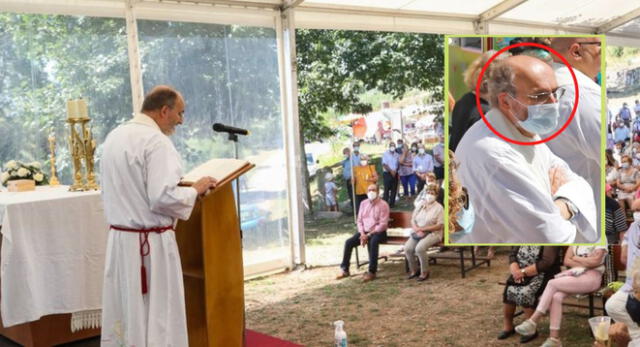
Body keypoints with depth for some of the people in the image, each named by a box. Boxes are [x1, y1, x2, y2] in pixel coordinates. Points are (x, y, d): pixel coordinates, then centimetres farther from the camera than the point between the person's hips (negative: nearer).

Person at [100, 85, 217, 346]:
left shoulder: (114, 136, 11)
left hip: (119, 238, 9)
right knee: (156, 318, 2)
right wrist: (195, 190, -8)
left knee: (123, 314, 16)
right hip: (151, 243, -8)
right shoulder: (155, 141, -17)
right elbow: (163, 197, -24)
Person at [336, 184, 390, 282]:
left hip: (378, 232, -5)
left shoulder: (383, 205, -8)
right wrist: (362, 233, -9)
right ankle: (345, 269, -5)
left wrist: (369, 235, -19)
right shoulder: (364, 203, 10)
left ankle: (372, 272, -32)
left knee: (372, 242, -38)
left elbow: (383, 224, -14)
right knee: (348, 242, -15)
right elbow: (359, 220, 10)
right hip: (364, 231, 6)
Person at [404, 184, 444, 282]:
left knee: (420, 248, -32)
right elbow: (413, 220, 11)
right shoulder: (420, 204, 14)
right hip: (418, 233, 5)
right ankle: (413, 270, 0)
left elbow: (439, 225, -10)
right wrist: (417, 230, -10)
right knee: (407, 248, -22)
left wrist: (422, 229, -14)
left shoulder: (438, 207, -2)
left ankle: (425, 272, -11)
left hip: (433, 233, -5)